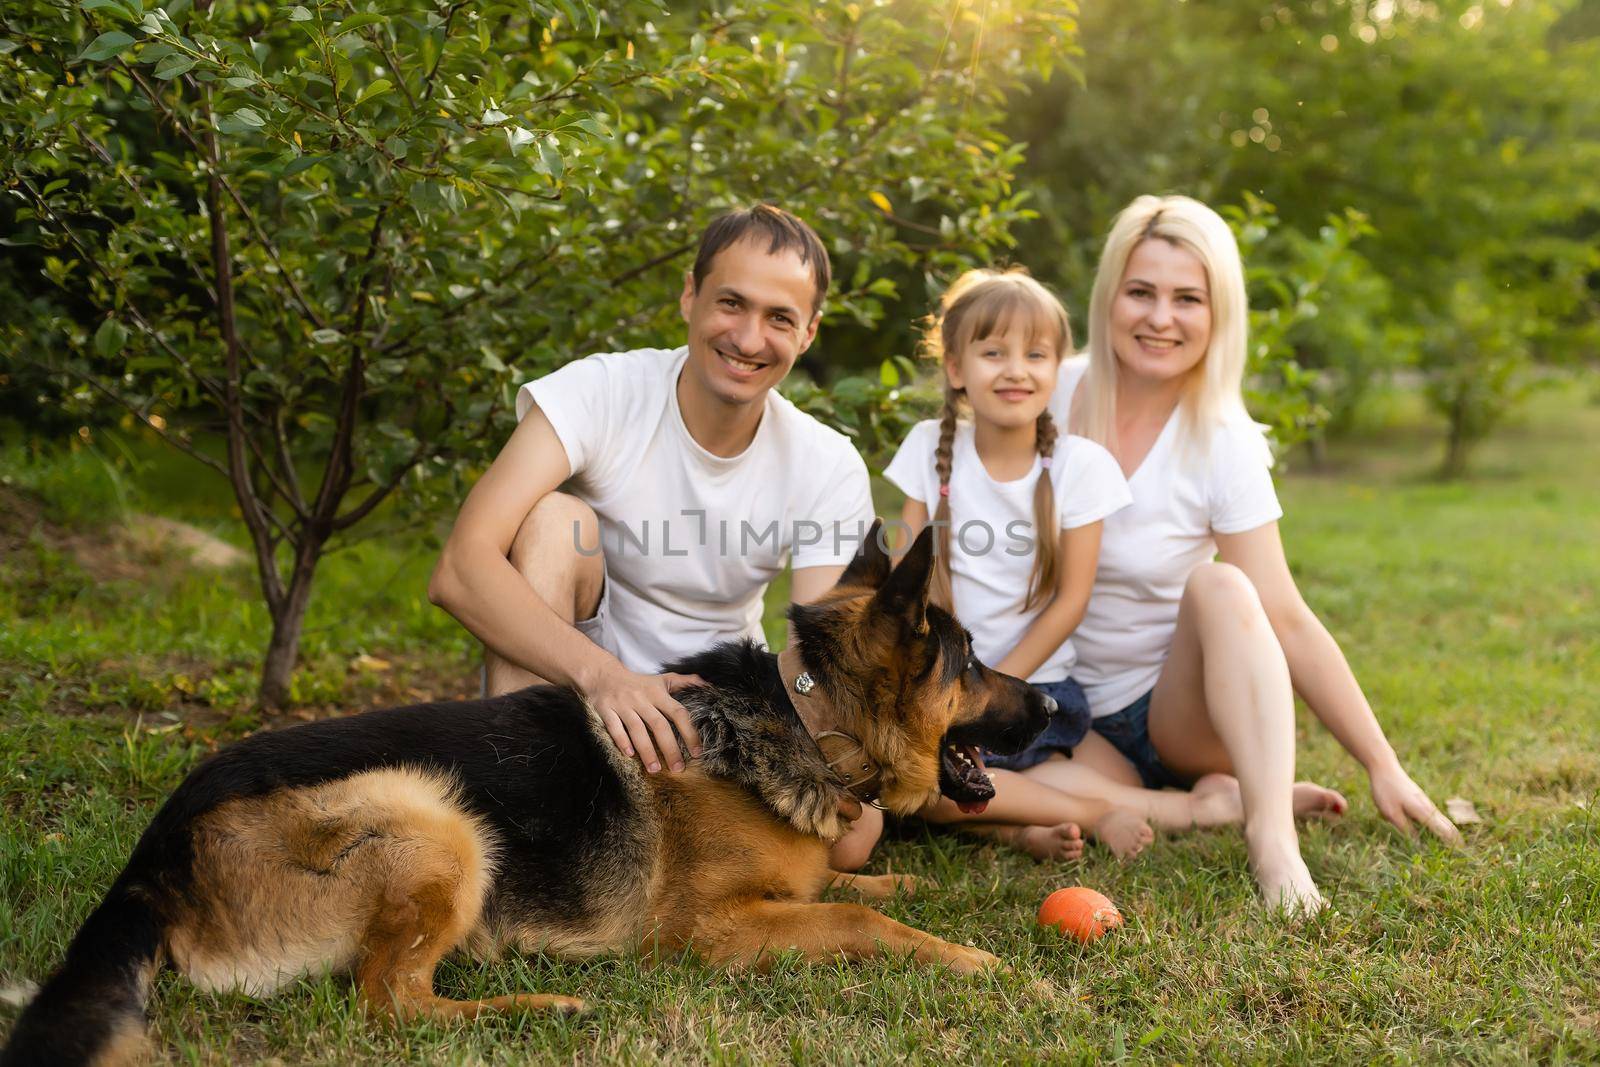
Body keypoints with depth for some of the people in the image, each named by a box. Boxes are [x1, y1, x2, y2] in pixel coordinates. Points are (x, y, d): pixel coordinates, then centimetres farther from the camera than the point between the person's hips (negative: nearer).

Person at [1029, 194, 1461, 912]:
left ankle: (1271, 834, -35)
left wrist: (1383, 768, -14)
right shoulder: (1052, 395, -5)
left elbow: (1285, 623, -11)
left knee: (1218, 584, -33)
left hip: (1184, 708, -2)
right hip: (1073, 727, 2)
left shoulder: (1222, 443, -10)